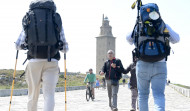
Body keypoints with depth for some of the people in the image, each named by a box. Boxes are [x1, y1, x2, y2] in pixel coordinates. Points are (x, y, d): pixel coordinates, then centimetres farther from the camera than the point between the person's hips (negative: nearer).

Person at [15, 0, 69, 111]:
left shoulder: (28, 20, 11)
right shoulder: (57, 20, 9)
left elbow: (18, 45, 14)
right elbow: (65, 48, 12)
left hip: (34, 61, 1)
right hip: (52, 62, -1)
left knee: (33, 96, 13)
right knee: (49, 95, -4)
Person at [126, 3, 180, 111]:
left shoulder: (138, 27, -1)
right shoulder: (164, 27, -1)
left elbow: (129, 39, 16)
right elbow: (176, 39, 14)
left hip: (143, 65, 1)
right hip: (160, 66, -1)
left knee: (143, 94, 13)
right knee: (159, 94, -4)